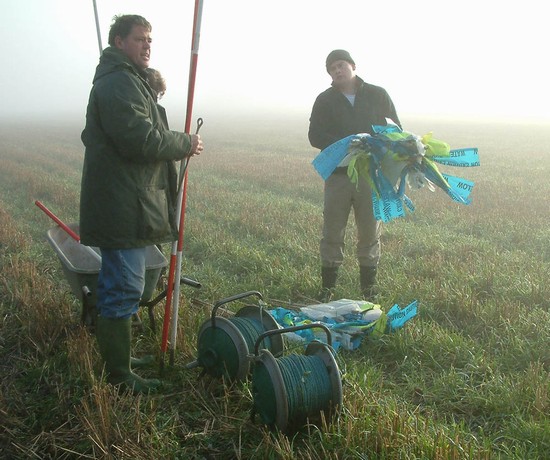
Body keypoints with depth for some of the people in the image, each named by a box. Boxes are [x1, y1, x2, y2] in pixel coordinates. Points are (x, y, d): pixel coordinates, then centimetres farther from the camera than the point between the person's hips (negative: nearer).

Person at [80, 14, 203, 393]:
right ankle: (120, 377, 6)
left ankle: (118, 358, 38)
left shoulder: (127, 79, 21)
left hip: (122, 203, 12)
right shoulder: (119, 82, -15)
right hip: (122, 207, -12)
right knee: (123, 290, -5)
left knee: (118, 287, 22)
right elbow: (141, 139, -25)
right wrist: (186, 144, -9)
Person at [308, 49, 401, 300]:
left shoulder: (378, 95, 6)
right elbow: (315, 136, -4)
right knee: (332, 235, 2)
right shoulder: (325, 100, 6)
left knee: (370, 235, 7)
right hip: (338, 175, 0)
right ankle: (326, 290, 12)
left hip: (371, 176, 0)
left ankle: (369, 291, 19)